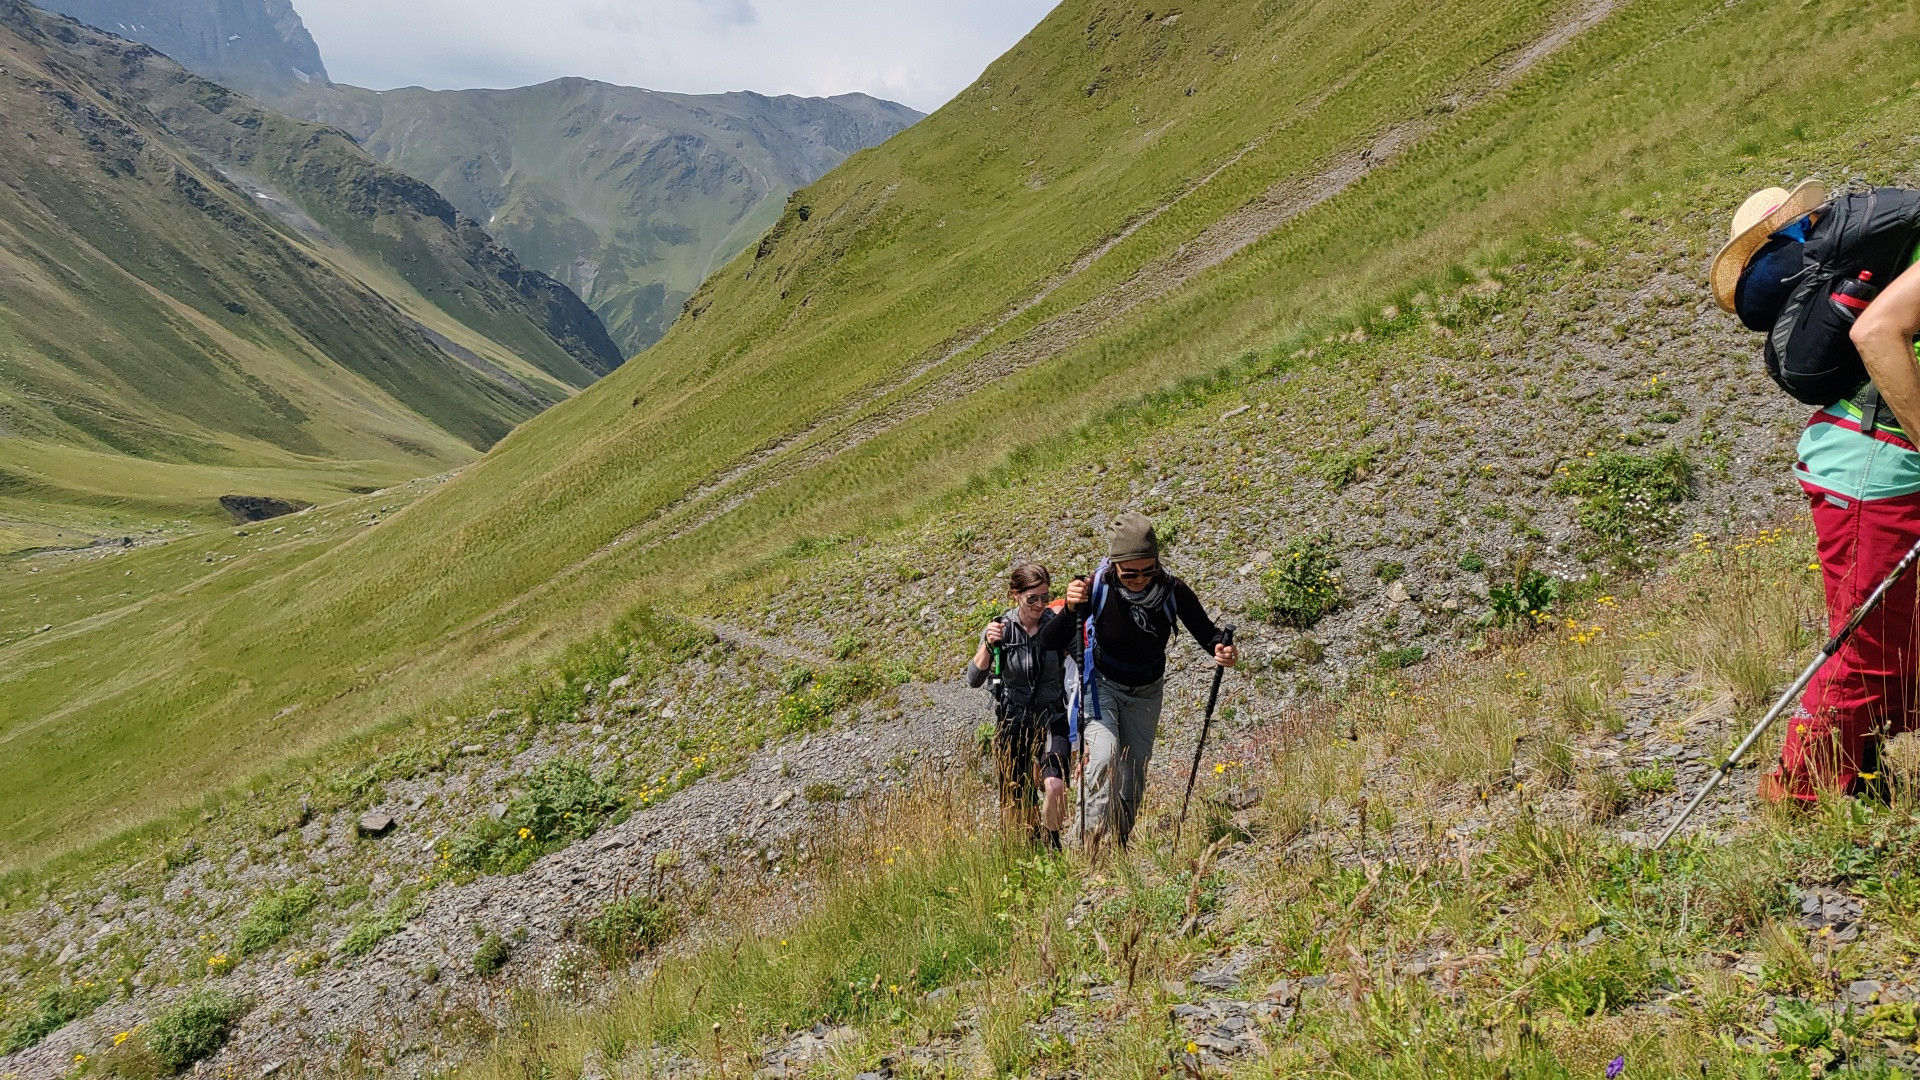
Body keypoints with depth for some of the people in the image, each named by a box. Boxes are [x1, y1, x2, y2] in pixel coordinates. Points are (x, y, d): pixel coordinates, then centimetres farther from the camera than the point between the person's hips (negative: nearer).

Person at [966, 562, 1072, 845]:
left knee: (1055, 786, -25)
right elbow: (974, 680, -15)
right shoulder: (1000, 629, -8)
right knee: (1017, 806, 7)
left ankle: (1052, 847, 3)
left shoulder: (1058, 625, -9)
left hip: (1052, 718, -1)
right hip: (1012, 722, 1)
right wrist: (988, 645, -29)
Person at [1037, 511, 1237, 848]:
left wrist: (1221, 648, -40)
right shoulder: (1097, 587, -29)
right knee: (1104, 759, -24)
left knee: (1135, 772, 10)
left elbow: (1205, 631, -16)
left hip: (1147, 691, 3)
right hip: (1100, 684, -3)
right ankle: (1093, 842, -13)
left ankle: (1120, 844, 31)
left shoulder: (1173, 590, -24)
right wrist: (1070, 610, -51)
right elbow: (1049, 643, -31)